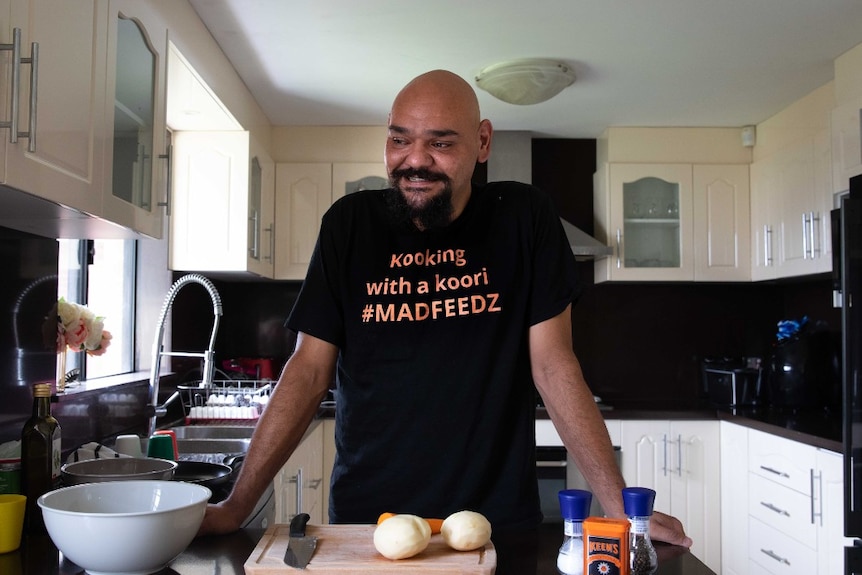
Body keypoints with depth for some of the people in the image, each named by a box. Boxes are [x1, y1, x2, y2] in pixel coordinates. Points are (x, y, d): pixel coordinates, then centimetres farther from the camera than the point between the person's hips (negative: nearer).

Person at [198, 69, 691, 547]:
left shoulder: (523, 217, -6)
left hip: (498, 518, -1)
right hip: (365, 517, 2)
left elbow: (553, 365, -6)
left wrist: (620, 508, -12)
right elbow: (310, 370, -2)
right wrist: (235, 507, -7)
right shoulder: (349, 223, -2)